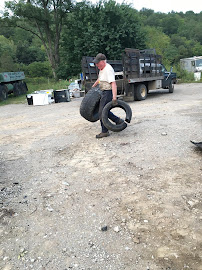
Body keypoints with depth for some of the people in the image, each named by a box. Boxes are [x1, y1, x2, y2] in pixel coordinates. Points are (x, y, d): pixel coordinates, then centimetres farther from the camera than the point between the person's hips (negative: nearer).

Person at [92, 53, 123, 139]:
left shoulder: (108, 70, -19)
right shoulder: (102, 69, 12)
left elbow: (113, 84, -28)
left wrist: (114, 97, -36)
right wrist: (93, 86, 43)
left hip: (108, 92, -10)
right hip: (104, 92, 10)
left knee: (102, 112, -7)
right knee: (105, 110, 17)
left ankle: (104, 132, 3)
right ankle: (118, 121, 27)